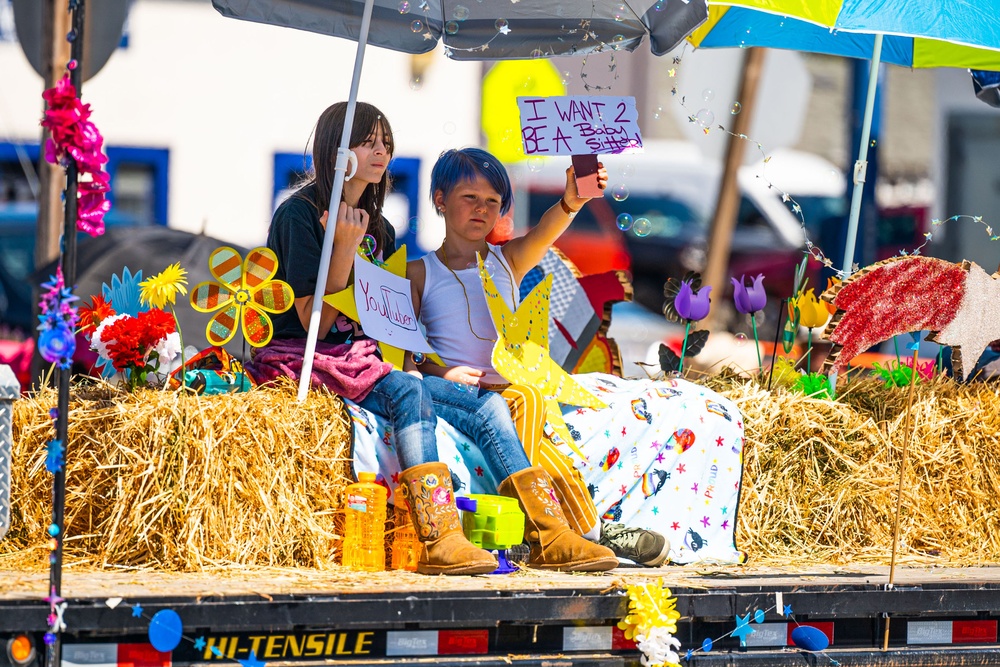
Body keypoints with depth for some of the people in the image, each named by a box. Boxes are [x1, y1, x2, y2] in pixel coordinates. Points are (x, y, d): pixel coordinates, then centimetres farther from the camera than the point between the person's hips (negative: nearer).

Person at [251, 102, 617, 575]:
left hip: (364, 362, 8)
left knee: (488, 407, -11)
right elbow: (315, 324, -11)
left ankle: (554, 537, -18)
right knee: (404, 391, -36)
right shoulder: (298, 215, -4)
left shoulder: (379, 230, 20)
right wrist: (345, 248, -16)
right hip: (303, 364, -8)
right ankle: (439, 541, -45)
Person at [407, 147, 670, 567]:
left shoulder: (508, 262, 16)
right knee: (525, 399, -31)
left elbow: (544, 233, -7)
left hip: (505, 389, 4)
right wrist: (444, 373, -19)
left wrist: (572, 202, -31)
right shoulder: (420, 274, 9)